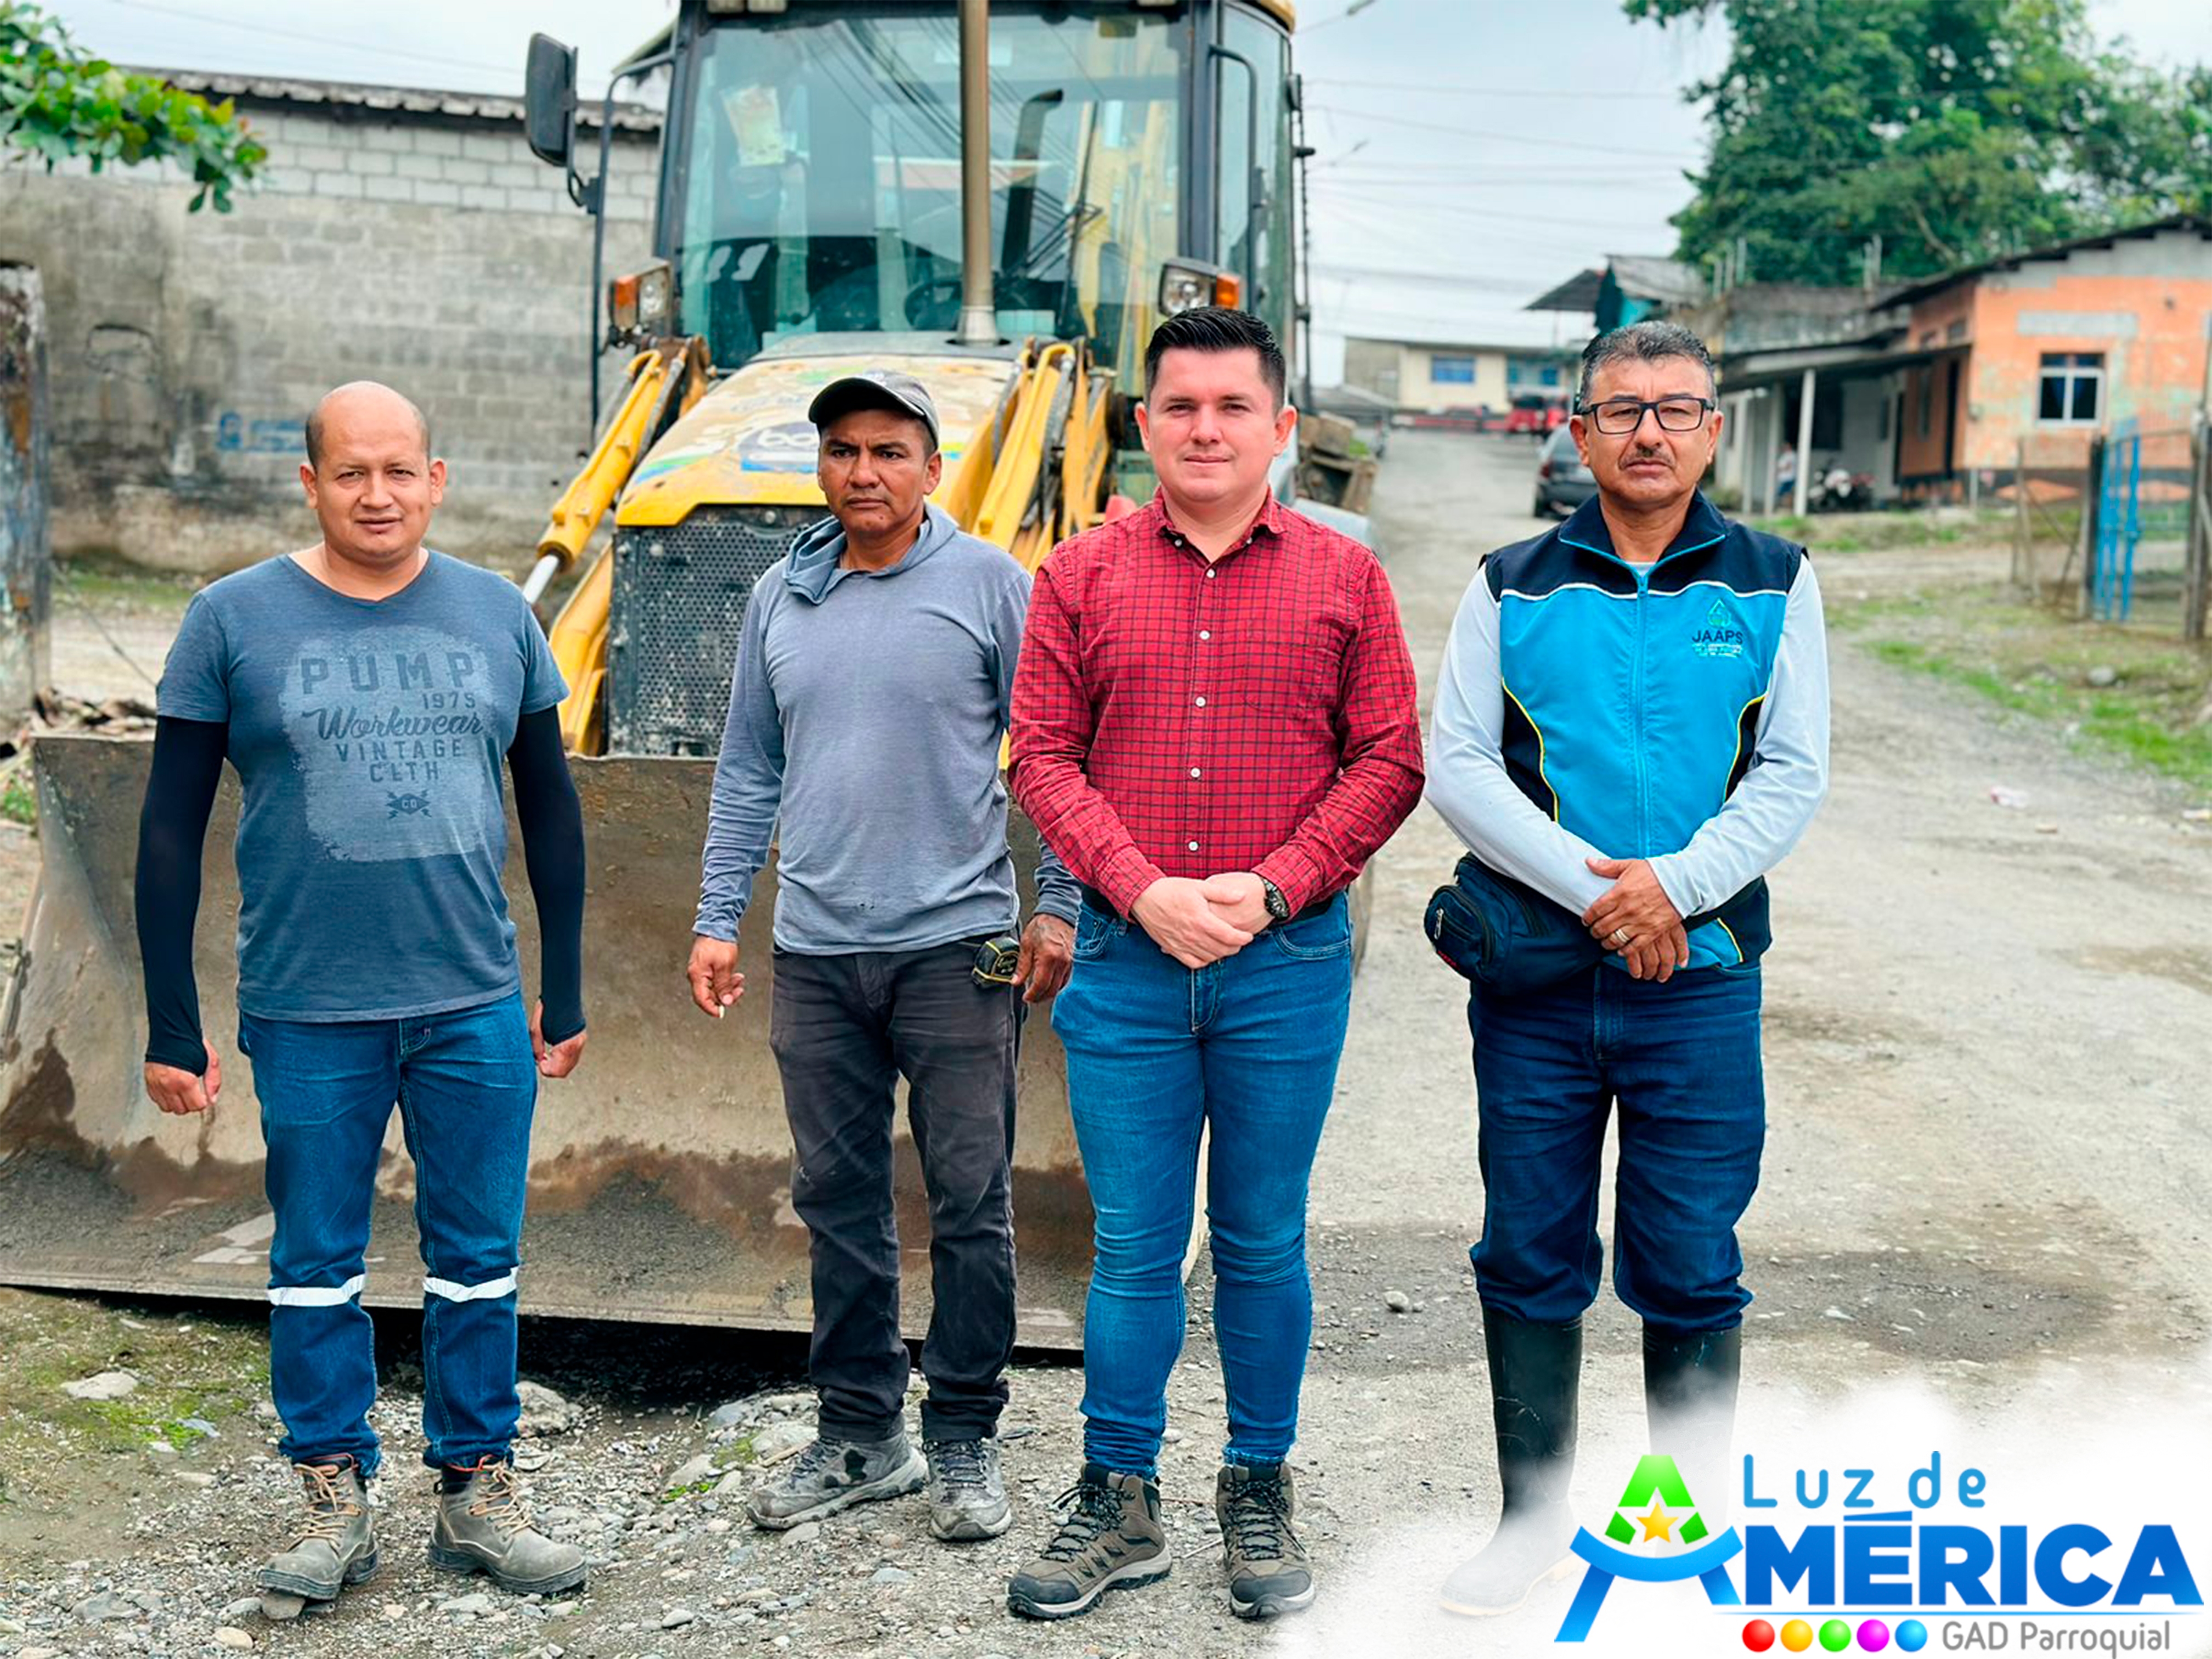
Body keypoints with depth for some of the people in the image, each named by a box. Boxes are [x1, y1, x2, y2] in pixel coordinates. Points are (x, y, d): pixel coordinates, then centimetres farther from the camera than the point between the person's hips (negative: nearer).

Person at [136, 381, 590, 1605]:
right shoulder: (234, 620, -2)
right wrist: (173, 1026, -2)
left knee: (477, 1259, 9)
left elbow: (551, 807, 12)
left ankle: (476, 1494, 23)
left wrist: (563, 993, 11)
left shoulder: (497, 615, 5)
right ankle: (333, 1497, 24)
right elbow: (171, 831, 1)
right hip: (308, 1012, -1)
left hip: (476, 1007, 2)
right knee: (317, 1264, 9)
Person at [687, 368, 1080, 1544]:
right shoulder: (780, 599, 11)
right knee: (838, 1206, 11)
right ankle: (860, 1436, 24)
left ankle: (963, 1443, 16)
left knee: (970, 1206, 2)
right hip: (815, 956, 4)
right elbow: (748, 772, 15)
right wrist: (717, 918, 11)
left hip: (955, 949, -4)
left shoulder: (990, 586, -2)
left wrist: (1057, 908, -6)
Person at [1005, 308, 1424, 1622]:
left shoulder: (1343, 578, 4)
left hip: (1286, 962, 0)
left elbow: (1390, 762, 1)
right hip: (1128, 960, 1)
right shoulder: (1083, 576, 6)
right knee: (1134, 1248, 7)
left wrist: (1276, 885, -11)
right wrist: (1143, 889, -12)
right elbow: (1044, 754, 1)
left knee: (1264, 1246, 10)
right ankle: (1120, 1507, 20)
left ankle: (1261, 1497, 25)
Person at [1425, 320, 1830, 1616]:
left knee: (1690, 1269, 5)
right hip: (1533, 981, 1)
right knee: (1531, 1262, 9)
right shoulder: (1514, 589, 6)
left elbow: (1794, 774, 1)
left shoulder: (1773, 585, 7)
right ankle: (1534, 1519, 24)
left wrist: (1677, 885, -15)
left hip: (1700, 977, 0)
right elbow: (1457, 767, -2)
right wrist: (1593, 889, -14)